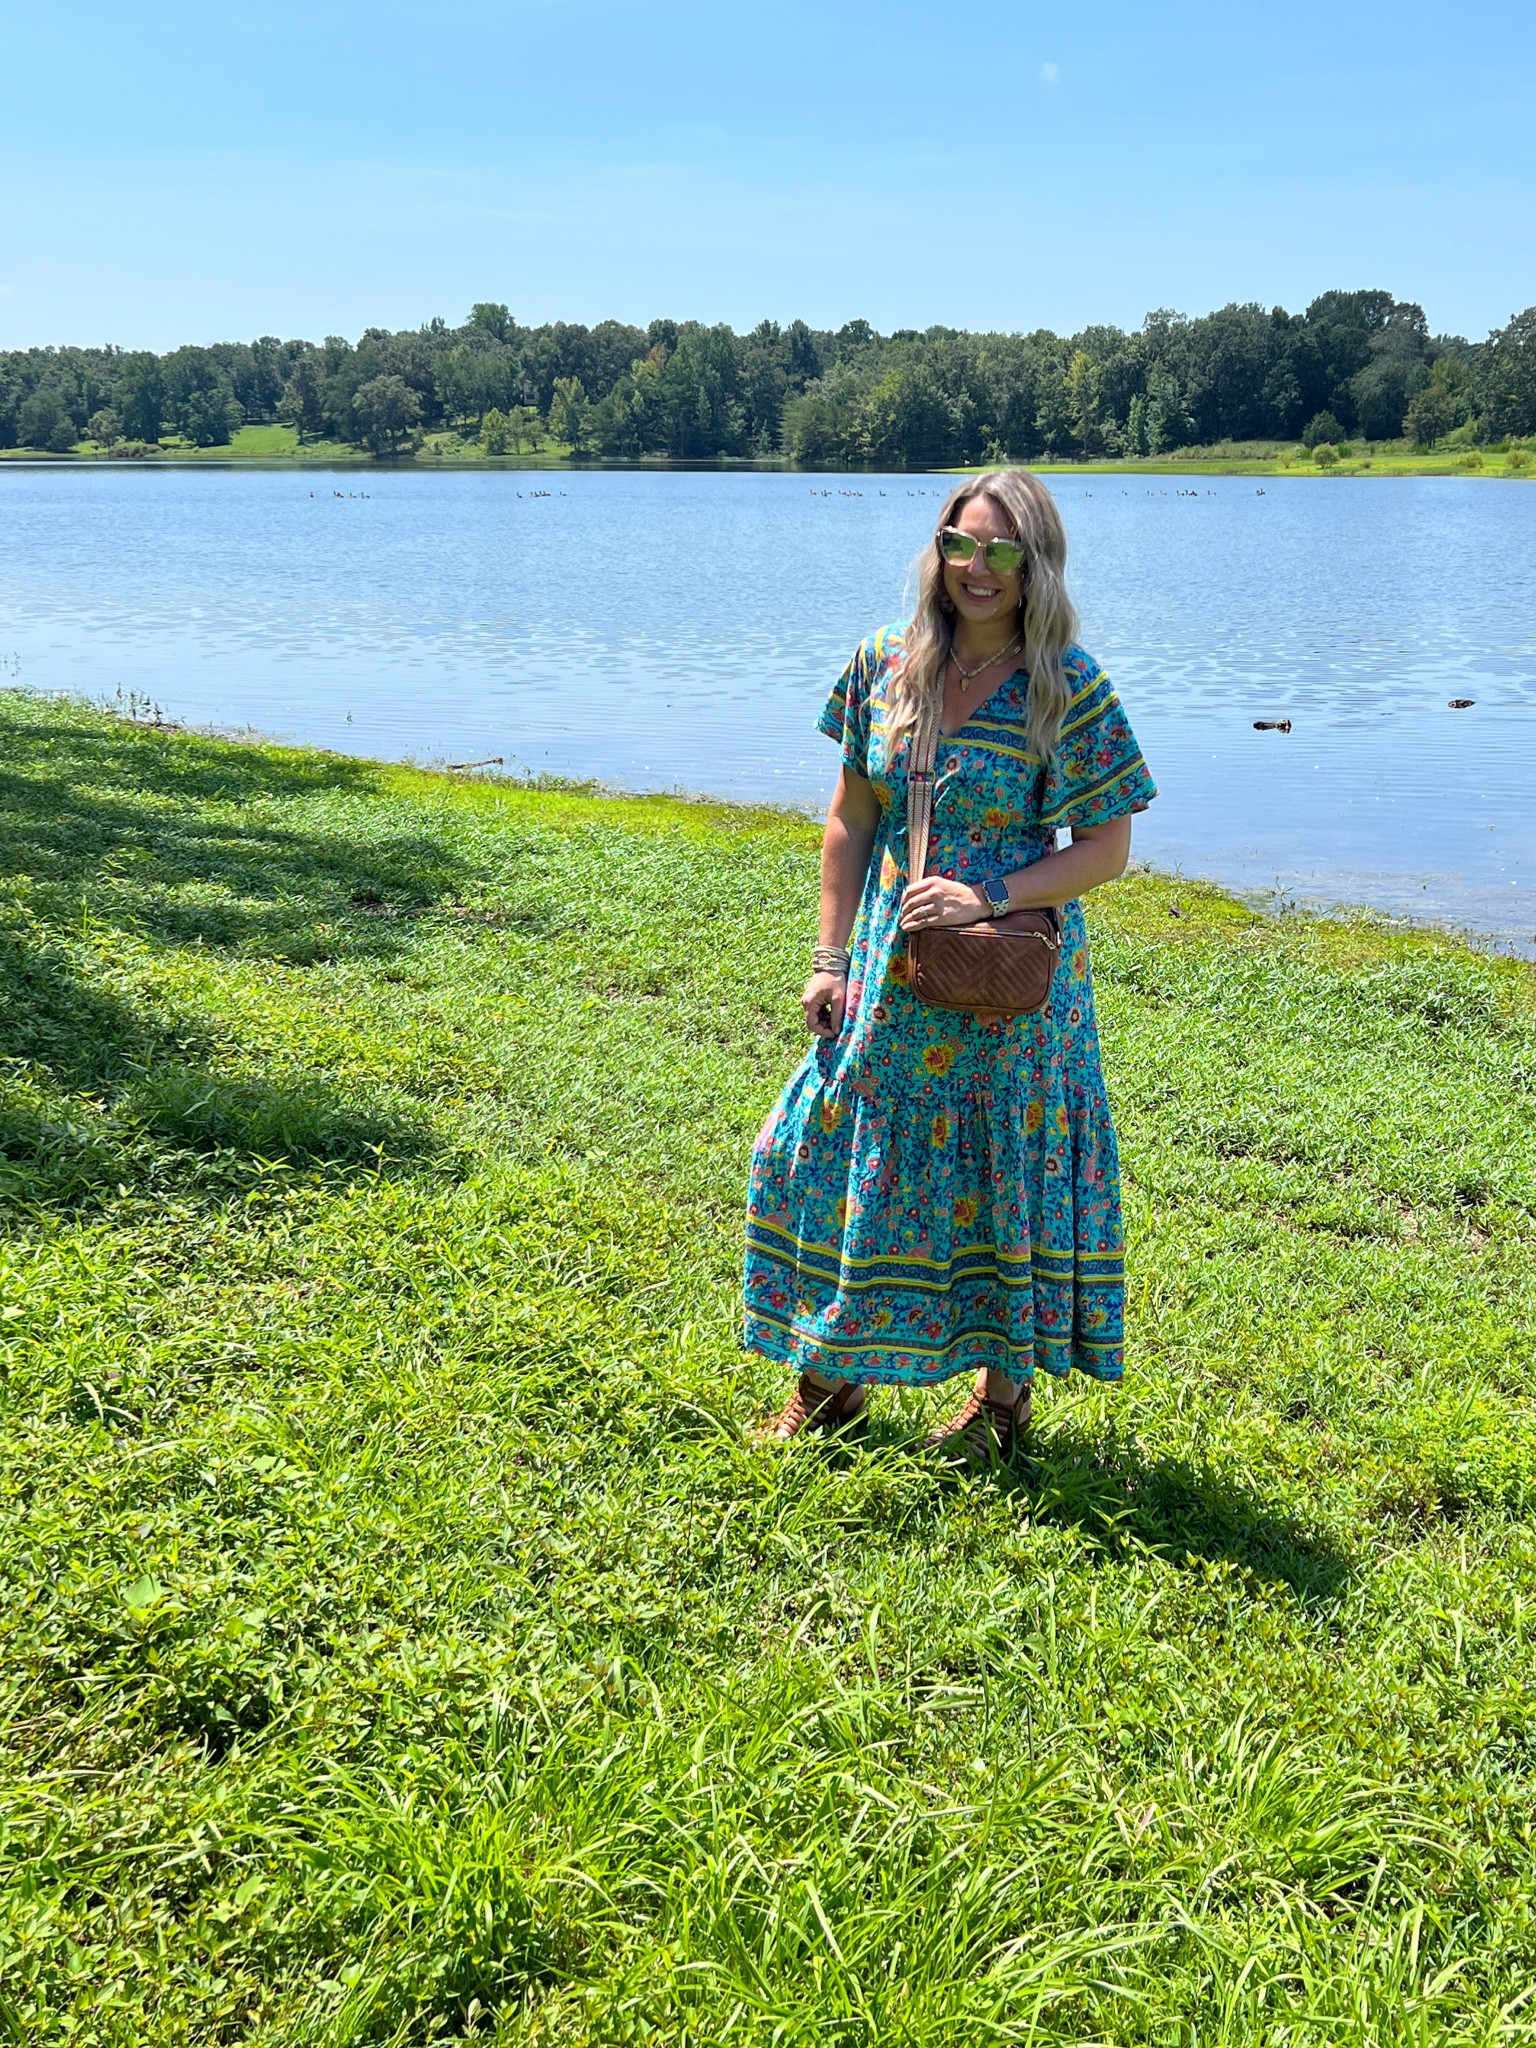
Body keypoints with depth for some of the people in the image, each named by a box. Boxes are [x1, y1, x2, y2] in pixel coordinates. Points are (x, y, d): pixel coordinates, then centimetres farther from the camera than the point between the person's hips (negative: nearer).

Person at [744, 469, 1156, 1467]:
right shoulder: (886, 663, 0)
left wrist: (990, 897, -23)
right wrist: (833, 960, 1)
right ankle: (832, 1375, 28)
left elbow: (1107, 849, -10)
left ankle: (1006, 1389, 27)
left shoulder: (1068, 687, -11)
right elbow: (851, 822, 5)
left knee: (1006, 1171, 7)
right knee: (827, 1151, 9)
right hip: (890, 971, 4)